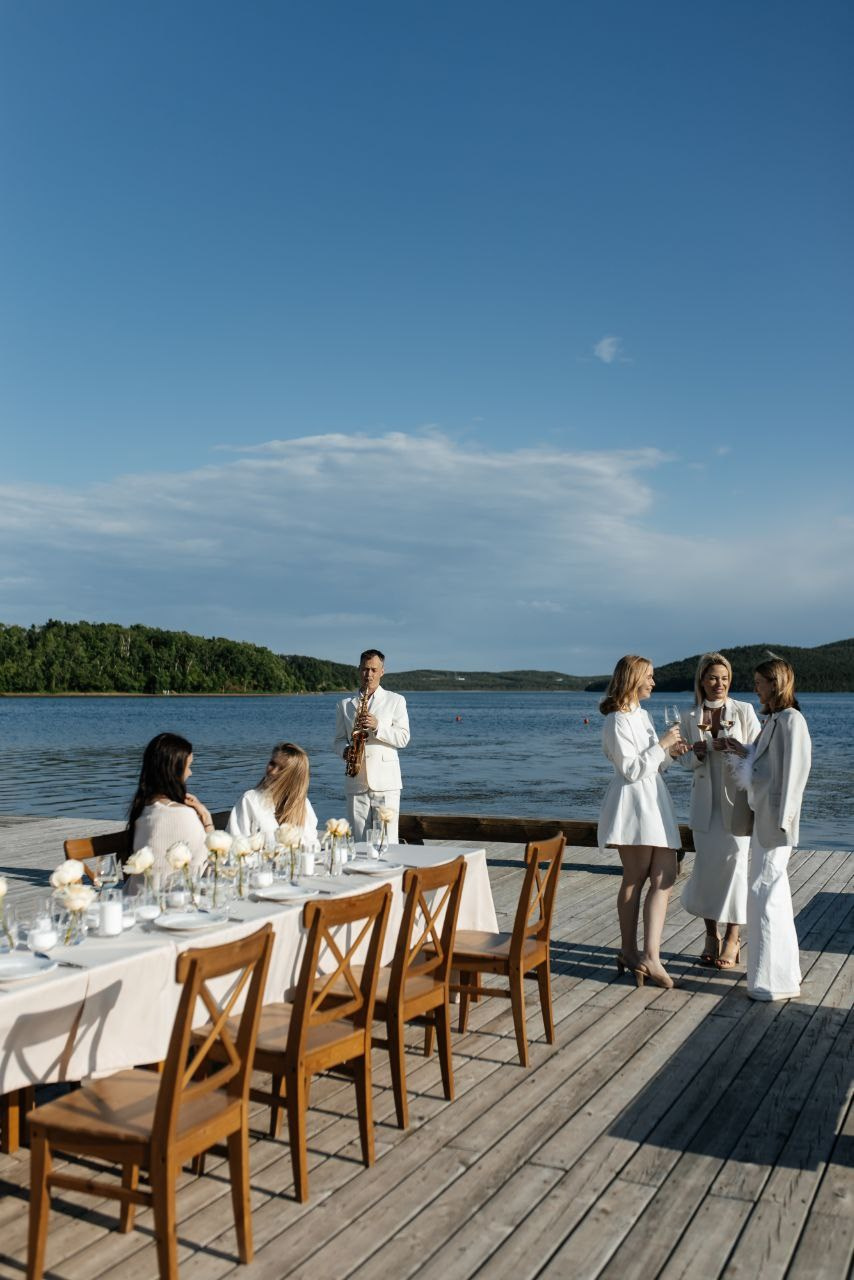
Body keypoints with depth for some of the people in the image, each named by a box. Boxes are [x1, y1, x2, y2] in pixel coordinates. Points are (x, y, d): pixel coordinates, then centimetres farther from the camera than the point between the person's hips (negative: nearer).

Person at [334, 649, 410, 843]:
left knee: (387, 841, -4)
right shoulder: (345, 704, 15)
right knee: (359, 842, 3)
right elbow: (339, 739, 16)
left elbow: (403, 738, 1)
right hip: (356, 783, 2)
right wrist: (345, 750, -7)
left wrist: (377, 726, -14)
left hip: (386, 782, -2)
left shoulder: (395, 701, 8)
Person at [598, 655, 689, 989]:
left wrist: (670, 751, 7)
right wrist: (662, 744, -14)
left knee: (665, 876, 1)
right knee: (635, 878, 0)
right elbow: (632, 769, -17)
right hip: (632, 802, -9)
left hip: (653, 801, 9)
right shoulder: (617, 721, -12)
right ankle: (630, 951, 11)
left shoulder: (641, 714, 17)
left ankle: (650, 956, 3)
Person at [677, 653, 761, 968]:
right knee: (705, 866, 3)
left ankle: (732, 937, 9)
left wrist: (734, 749, -20)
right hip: (705, 801, 2)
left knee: (735, 863, -4)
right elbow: (686, 760, 8)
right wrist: (698, 754, -14)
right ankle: (711, 934, 20)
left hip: (737, 797, -2)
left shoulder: (744, 711, -1)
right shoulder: (689, 718, 6)